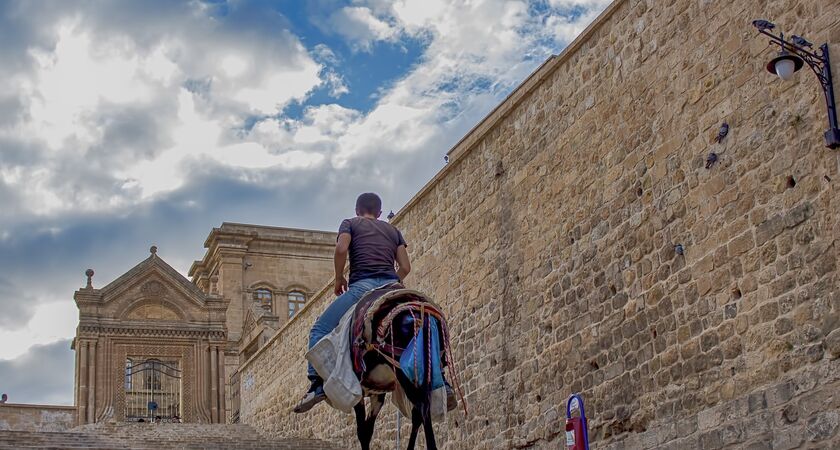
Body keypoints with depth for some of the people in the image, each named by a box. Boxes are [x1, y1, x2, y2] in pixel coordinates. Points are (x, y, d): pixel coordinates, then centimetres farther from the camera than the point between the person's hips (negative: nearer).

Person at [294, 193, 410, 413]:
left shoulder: (351, 223, 18)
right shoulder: (393, 230, 28)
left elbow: (341, 248, -2)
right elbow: (405, 267, 17)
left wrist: (339, 278, 10)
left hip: (363, 285, -4)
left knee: (320, 330, 2)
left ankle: (318, 384, -17)